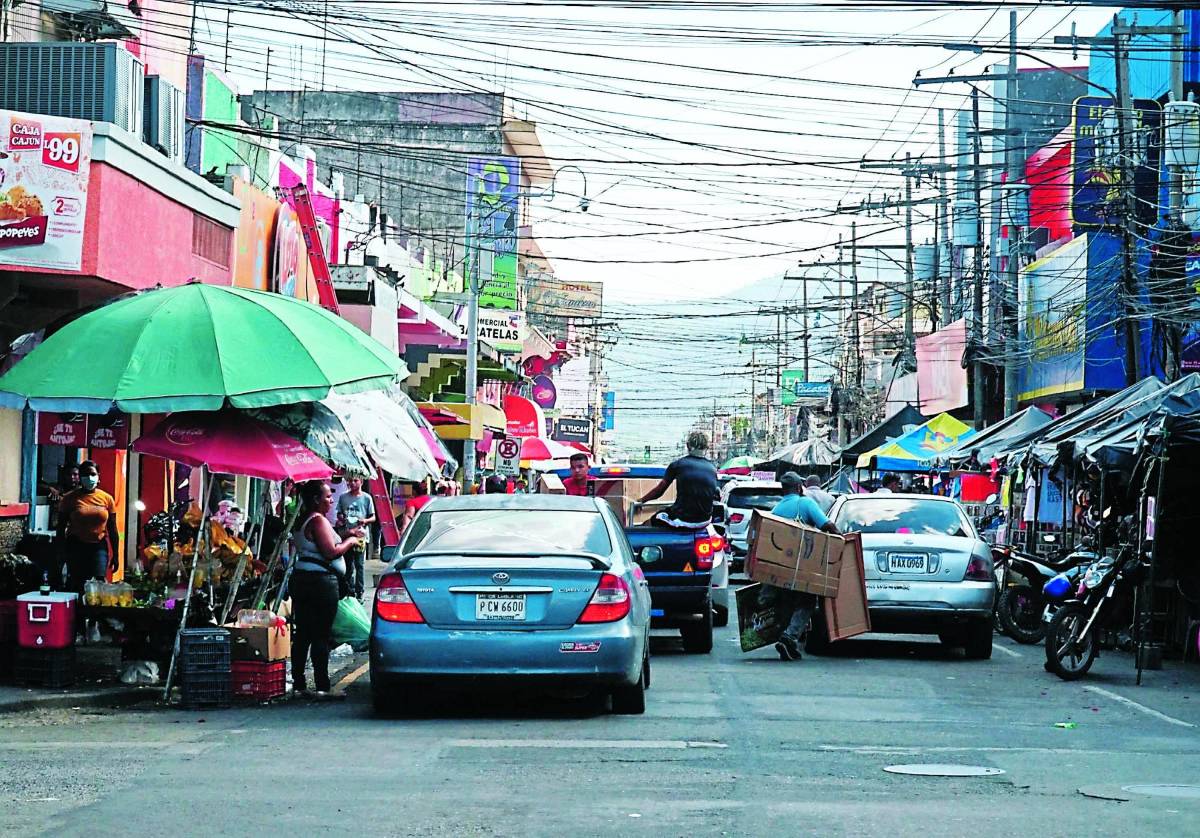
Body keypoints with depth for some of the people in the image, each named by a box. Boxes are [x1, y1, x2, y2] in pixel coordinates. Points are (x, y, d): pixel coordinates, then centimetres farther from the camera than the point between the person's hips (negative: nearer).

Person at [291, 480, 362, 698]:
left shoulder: (303, 521, 16)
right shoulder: (318, 520, -13)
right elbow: (331, 552, -19)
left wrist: (346, 536, 18)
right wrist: (350, 542, -3)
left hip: (300, 579, 9)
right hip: (321, 581, -9)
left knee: (302, 634, 9)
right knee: (321, 635, -8)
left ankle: (298, 684, 11)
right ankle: (322, 686, -9)